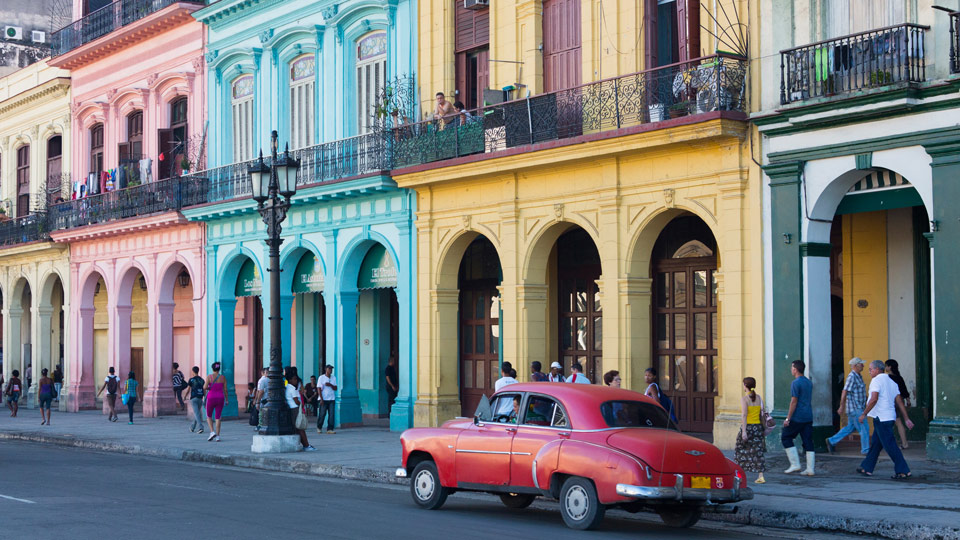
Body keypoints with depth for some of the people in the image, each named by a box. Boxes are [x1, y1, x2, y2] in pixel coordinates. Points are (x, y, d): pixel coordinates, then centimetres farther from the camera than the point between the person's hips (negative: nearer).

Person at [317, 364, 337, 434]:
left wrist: (330, 385, -11)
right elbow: (319, 389, -4)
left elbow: (335, 388, 9)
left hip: (332, 399, 3)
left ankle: (330, 429, -3)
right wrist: (321, 399, -11)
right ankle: (319, 427, 20)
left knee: (331, 414, -5)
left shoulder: (333, 378, 11)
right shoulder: (321, 378, -1)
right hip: (324, 399, -3)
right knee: (322, 414, 0)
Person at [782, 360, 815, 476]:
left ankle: (795, 464, 2)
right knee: (808, 442, 7)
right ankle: (810, 469, 4)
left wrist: (788, 418, -13)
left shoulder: (796, 383, -13)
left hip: (797, 417, -8)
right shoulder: (809, 382, 14)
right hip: (808, 417, 8)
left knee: (785, 437, 6)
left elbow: (794, 402, -16)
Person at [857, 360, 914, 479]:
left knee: (890, 446, -8)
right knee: (875, 443, 16)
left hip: (881, 419, -10)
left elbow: (874, 399, -22)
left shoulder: (876, 380, -10)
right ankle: (867, 468, 23)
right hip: (890, 417, 10)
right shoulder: (891, 381, 17)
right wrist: (906, 419, 11)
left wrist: (864, 414, -15)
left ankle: (903, 471, -9)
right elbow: (899, 402, 13)